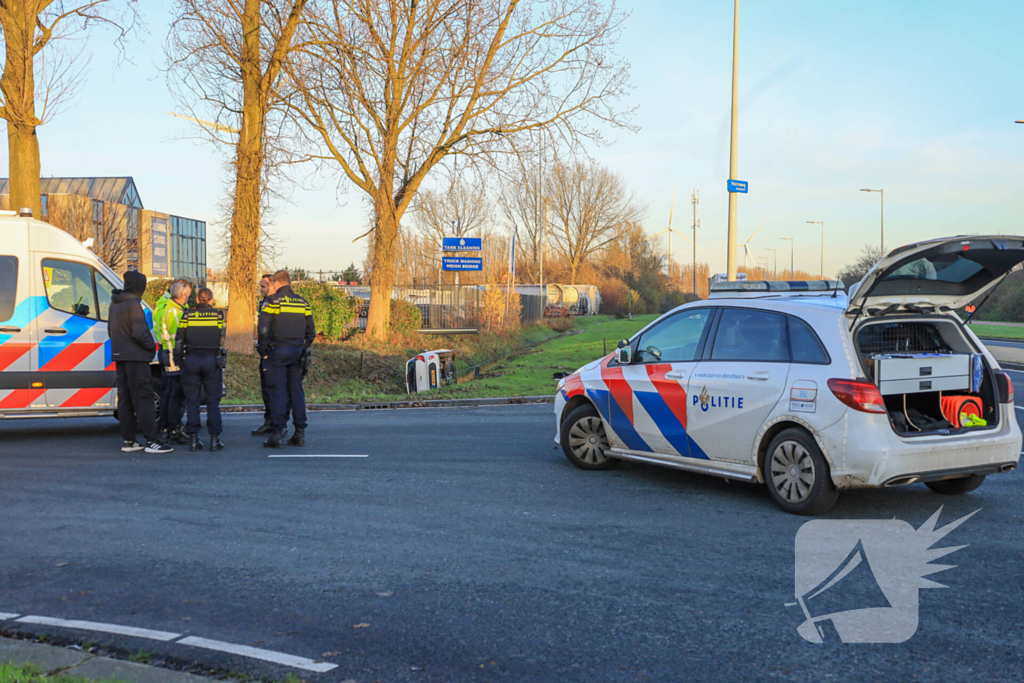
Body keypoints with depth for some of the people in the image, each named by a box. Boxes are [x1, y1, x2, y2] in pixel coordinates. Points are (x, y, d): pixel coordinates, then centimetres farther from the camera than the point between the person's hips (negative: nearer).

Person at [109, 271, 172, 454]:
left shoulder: (114, 304, 13)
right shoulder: (133, 304, -15)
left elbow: (110, 329, 22)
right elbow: (139, 333, -20)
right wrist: (152, 346, -6)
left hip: (119, 356, 9)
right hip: (136, 357, -9)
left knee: (125, 399, 11)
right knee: (144, 398, -8)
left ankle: (128, 440, 14)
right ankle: (151, 441, -9)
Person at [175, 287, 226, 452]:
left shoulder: (187, 315, 1)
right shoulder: (218, 315, 0)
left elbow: (179, 341, 2)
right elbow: (219, 335, 7)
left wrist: (178, 361, 11)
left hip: (191, 361, 1)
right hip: (212, 361, 0)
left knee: (192, 401, 7)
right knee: (213, 401, 5)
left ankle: (193, 440, 6)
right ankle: (214, 439, 4)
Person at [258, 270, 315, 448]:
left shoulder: (273, 301, -6)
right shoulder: (302, 302, 11)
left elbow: (263, 329, -12)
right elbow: (311, 331, 12)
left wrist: (263, 351, -3)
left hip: (277, 352, -5)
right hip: (297, 353, 5)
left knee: (277, 392, -2)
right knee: (296, 391, 9)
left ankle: (277, 434, -5)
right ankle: (300, 433, 10)